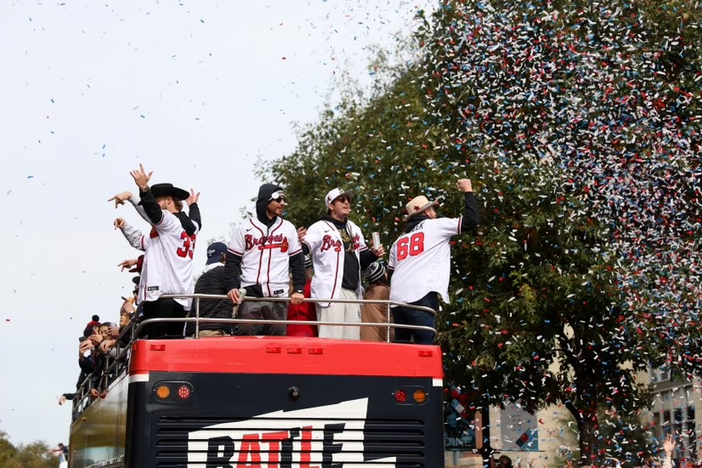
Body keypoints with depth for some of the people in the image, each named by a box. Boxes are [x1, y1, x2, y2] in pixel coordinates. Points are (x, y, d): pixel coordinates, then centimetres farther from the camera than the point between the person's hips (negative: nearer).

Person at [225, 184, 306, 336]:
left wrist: (299, 289, 0)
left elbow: (297, 261, 11)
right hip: (250, 294, -1)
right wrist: (231, 287, -10)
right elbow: (232, 261, 4)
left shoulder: (288, 228, 10)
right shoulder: (245, 228, 5)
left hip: (278, 295, 1)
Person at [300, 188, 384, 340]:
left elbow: (361, 259, 27)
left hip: (352, 292, 7)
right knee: (331, 339, -14)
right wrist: (299, 242, -34)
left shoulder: (354, 229, 21)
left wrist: (374, 254, 7)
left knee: (352, 340, 9)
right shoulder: (320, 228, -2)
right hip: (330, 290, -7)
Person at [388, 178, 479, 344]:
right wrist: (468, 192, 17)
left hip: (397, 299, 7)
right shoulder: (435, 225, 7)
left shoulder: (399, 240, 26)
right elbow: (472, 220, 4)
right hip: (421, 297, -7)